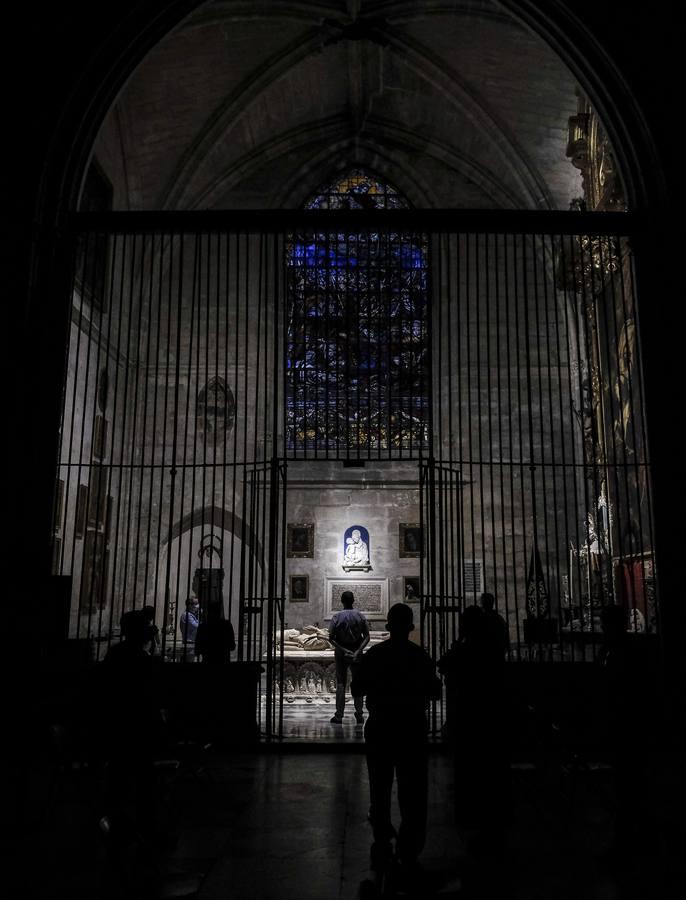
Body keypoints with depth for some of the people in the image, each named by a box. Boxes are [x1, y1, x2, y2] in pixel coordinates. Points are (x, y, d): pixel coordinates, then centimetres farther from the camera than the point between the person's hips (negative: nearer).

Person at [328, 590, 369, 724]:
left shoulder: (336, 617, -7)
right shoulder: (360, 616, -3)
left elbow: (331, 638, -11)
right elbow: (367, 637, -7)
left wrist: (343, 650, -11)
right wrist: (358, 651, -12)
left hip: (341, 653, -1)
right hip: (357, 653, 1)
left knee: (340, 684, 5)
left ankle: (339, 716, 5)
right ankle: (359, 716, 9)